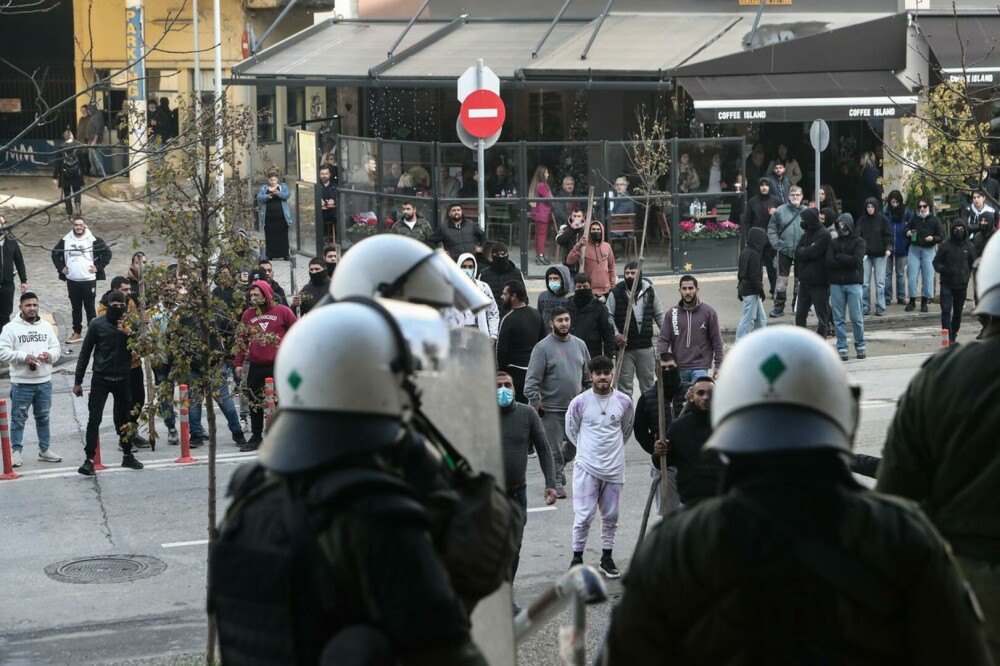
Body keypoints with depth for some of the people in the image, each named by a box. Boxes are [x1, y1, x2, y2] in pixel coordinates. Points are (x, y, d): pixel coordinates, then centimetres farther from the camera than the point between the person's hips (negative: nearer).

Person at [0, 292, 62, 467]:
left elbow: (56, 348, 11)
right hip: (21, 383, -4)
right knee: (19, 418, 2)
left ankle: (44, 449, 24)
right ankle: (16, 451, 10)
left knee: (43, 417, 14)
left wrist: (49, 354, -12)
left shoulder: (46, 326, 9)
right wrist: (24, 357, -22)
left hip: (44, 381, 4)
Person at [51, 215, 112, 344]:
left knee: (90, 307, 2)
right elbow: (55, 254, 19)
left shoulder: (94, 240, -5)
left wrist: (98, 267, -6)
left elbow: (107, 253, 0)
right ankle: (77, 333, 19)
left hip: (89, 280, -3)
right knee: (76, 307, 11)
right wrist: (61, 267, 7)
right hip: (72, 280, 3)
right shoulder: (65, 241, 6)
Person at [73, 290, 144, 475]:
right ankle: (89, 459, -7)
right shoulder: (97, 325, -4)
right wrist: (77, 381, 0)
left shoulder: (130, 325, 1)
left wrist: (130, 334, -17)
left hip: (122, 379, 2)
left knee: (124, 418, 12)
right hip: (101, 379, -2)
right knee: (94, 419, -8)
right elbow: (85, 353, 0)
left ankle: (128, 455, 26)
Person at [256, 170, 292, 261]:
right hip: (269, 218, 0)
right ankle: (270, 254, 6)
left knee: (283, 236, 1)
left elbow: (287, 195, -8)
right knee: (270, 236, 1)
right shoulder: (263, 188, 9)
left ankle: (285, 254, 6)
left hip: (281, 216, 0)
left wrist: (278, 193, -27)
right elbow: (259, 197, -5)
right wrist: (267, 196, -26)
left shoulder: (283, 186, 9)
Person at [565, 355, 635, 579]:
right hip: (586, 467, -3)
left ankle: (607, 558, 22)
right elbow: (571, 430, 8)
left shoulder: (624, 402, -1)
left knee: (611, 516, 10)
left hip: (614, 467, 3)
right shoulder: (580, 402, -8)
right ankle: (577, 558, 8)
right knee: (584, 516, -3)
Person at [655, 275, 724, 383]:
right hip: (678, 368, 2)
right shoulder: (671, 313, 5)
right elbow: (663, 340, 3)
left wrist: (718, 365, 1)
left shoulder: (708, 312, 2)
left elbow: (716, 340, 4)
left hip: (700, 368, -2)